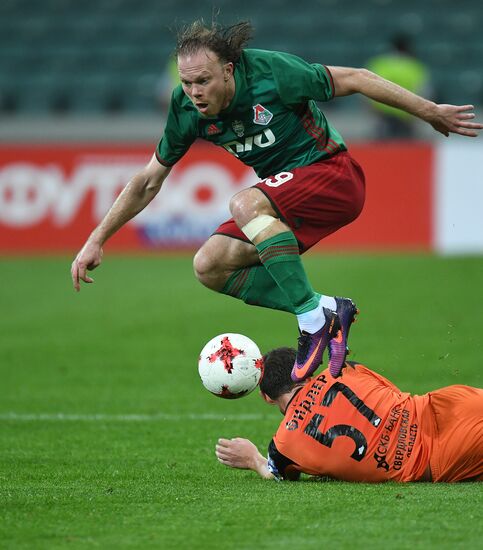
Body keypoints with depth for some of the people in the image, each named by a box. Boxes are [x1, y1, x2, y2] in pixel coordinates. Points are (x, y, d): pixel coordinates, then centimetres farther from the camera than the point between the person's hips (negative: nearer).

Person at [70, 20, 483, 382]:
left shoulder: (271, 72, -23)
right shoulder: (186, 109, -8)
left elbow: (355, 79, -12)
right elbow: (148, 182, 6)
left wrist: (430, 112, -5)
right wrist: (97, 240, 2)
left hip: (333, 174, -7)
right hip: (284, 196, 7)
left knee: (245, 205, -34)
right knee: (210, 265, -12)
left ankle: (314, 319, -29)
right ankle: (329, 311, -12)